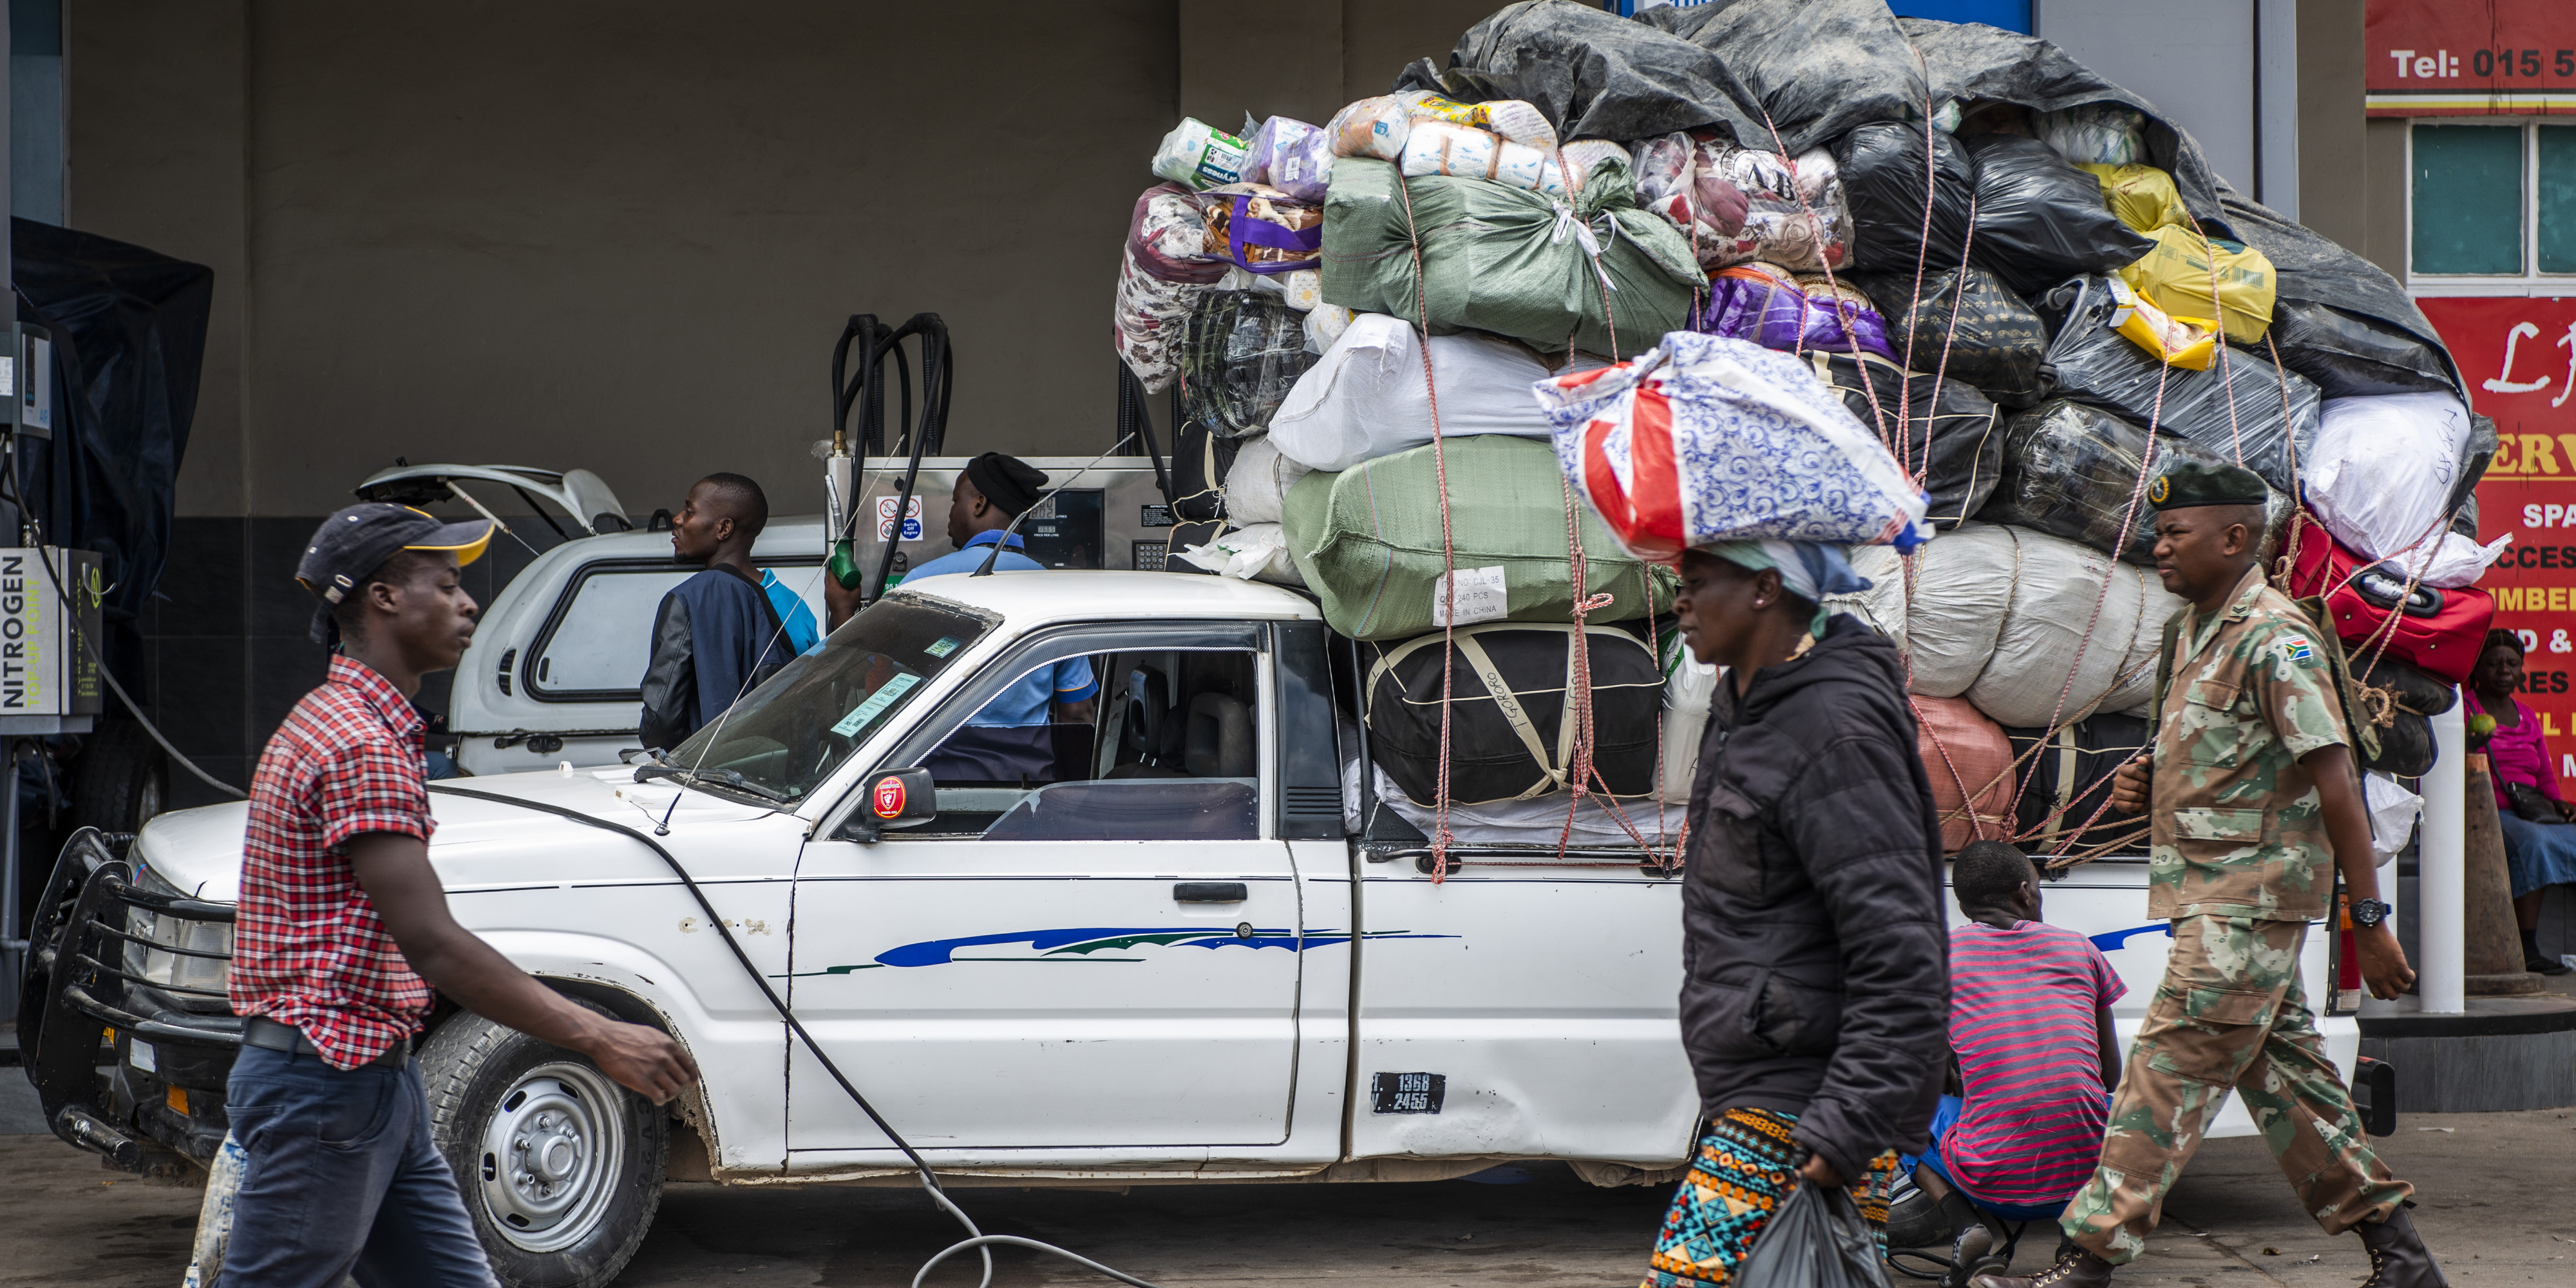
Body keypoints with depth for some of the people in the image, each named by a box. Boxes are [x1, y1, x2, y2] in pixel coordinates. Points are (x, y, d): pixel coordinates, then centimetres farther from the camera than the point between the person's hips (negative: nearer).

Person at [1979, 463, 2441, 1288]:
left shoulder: (2275, 641, -15)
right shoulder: (2189, 633, 14)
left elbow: (2334, 783, -17)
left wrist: (2369, 919, -18)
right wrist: (2144, 785, 6)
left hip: (2247, 898, -10)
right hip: (2211, 898, 10)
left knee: (2169, 1074, -9)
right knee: (2281, 1071, 12)